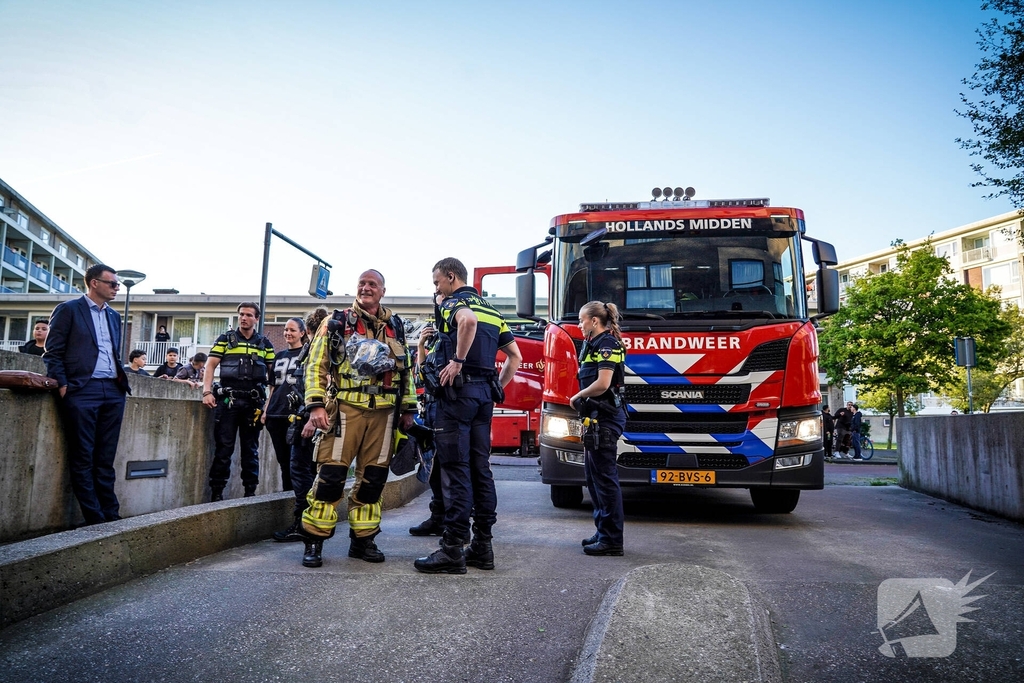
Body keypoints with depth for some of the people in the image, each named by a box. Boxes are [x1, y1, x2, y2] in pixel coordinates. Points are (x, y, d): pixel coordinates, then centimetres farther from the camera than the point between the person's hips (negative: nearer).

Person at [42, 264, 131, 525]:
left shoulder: (114, 316, 19)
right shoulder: (68, 309, 1)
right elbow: (53, 352, -2)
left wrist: (121, 379, 12)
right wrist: (62, 385, -11)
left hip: (113, 391, 6)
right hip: (81, 390, -5)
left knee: (105, 459, 7)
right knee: (83, 458, 0)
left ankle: (110, 515, 9)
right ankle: (95, 518, 3)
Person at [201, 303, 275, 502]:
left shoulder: (265, 344, 10)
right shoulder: (225, 339, 7)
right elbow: (210, 366, 2)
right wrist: (207, 392, -11)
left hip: (254, 402, 1)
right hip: (228, 401, -1)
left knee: (251, 448, 8)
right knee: (223, 448, 0)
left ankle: (250, 491, 15)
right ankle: (216, 492, 7)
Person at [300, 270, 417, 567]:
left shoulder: (396, 327, 16)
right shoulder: (336, 323, 5)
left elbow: (406, 370, 18)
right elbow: (315, 364, 1)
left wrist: (408, 408, 13)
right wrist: (316, 404, -10)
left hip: (383, 412, 3)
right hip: (345, 408, -3)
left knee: (372, 477, 6)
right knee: (331, 474, -6)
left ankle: (363, 540, 18)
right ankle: (314, 542, 5)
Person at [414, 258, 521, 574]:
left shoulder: (453, 302, -2)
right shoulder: (492, 311, 22)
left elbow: (468, 320, -29)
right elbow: (515, 356, 20)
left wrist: (458, 361, -21)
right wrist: (497, 388, 20)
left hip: (458, 391, -8)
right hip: (485, 394, 8)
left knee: (455, 469, -7)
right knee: (480, 468, 10)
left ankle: (452, 550, -5)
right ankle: (482, 545, 15)